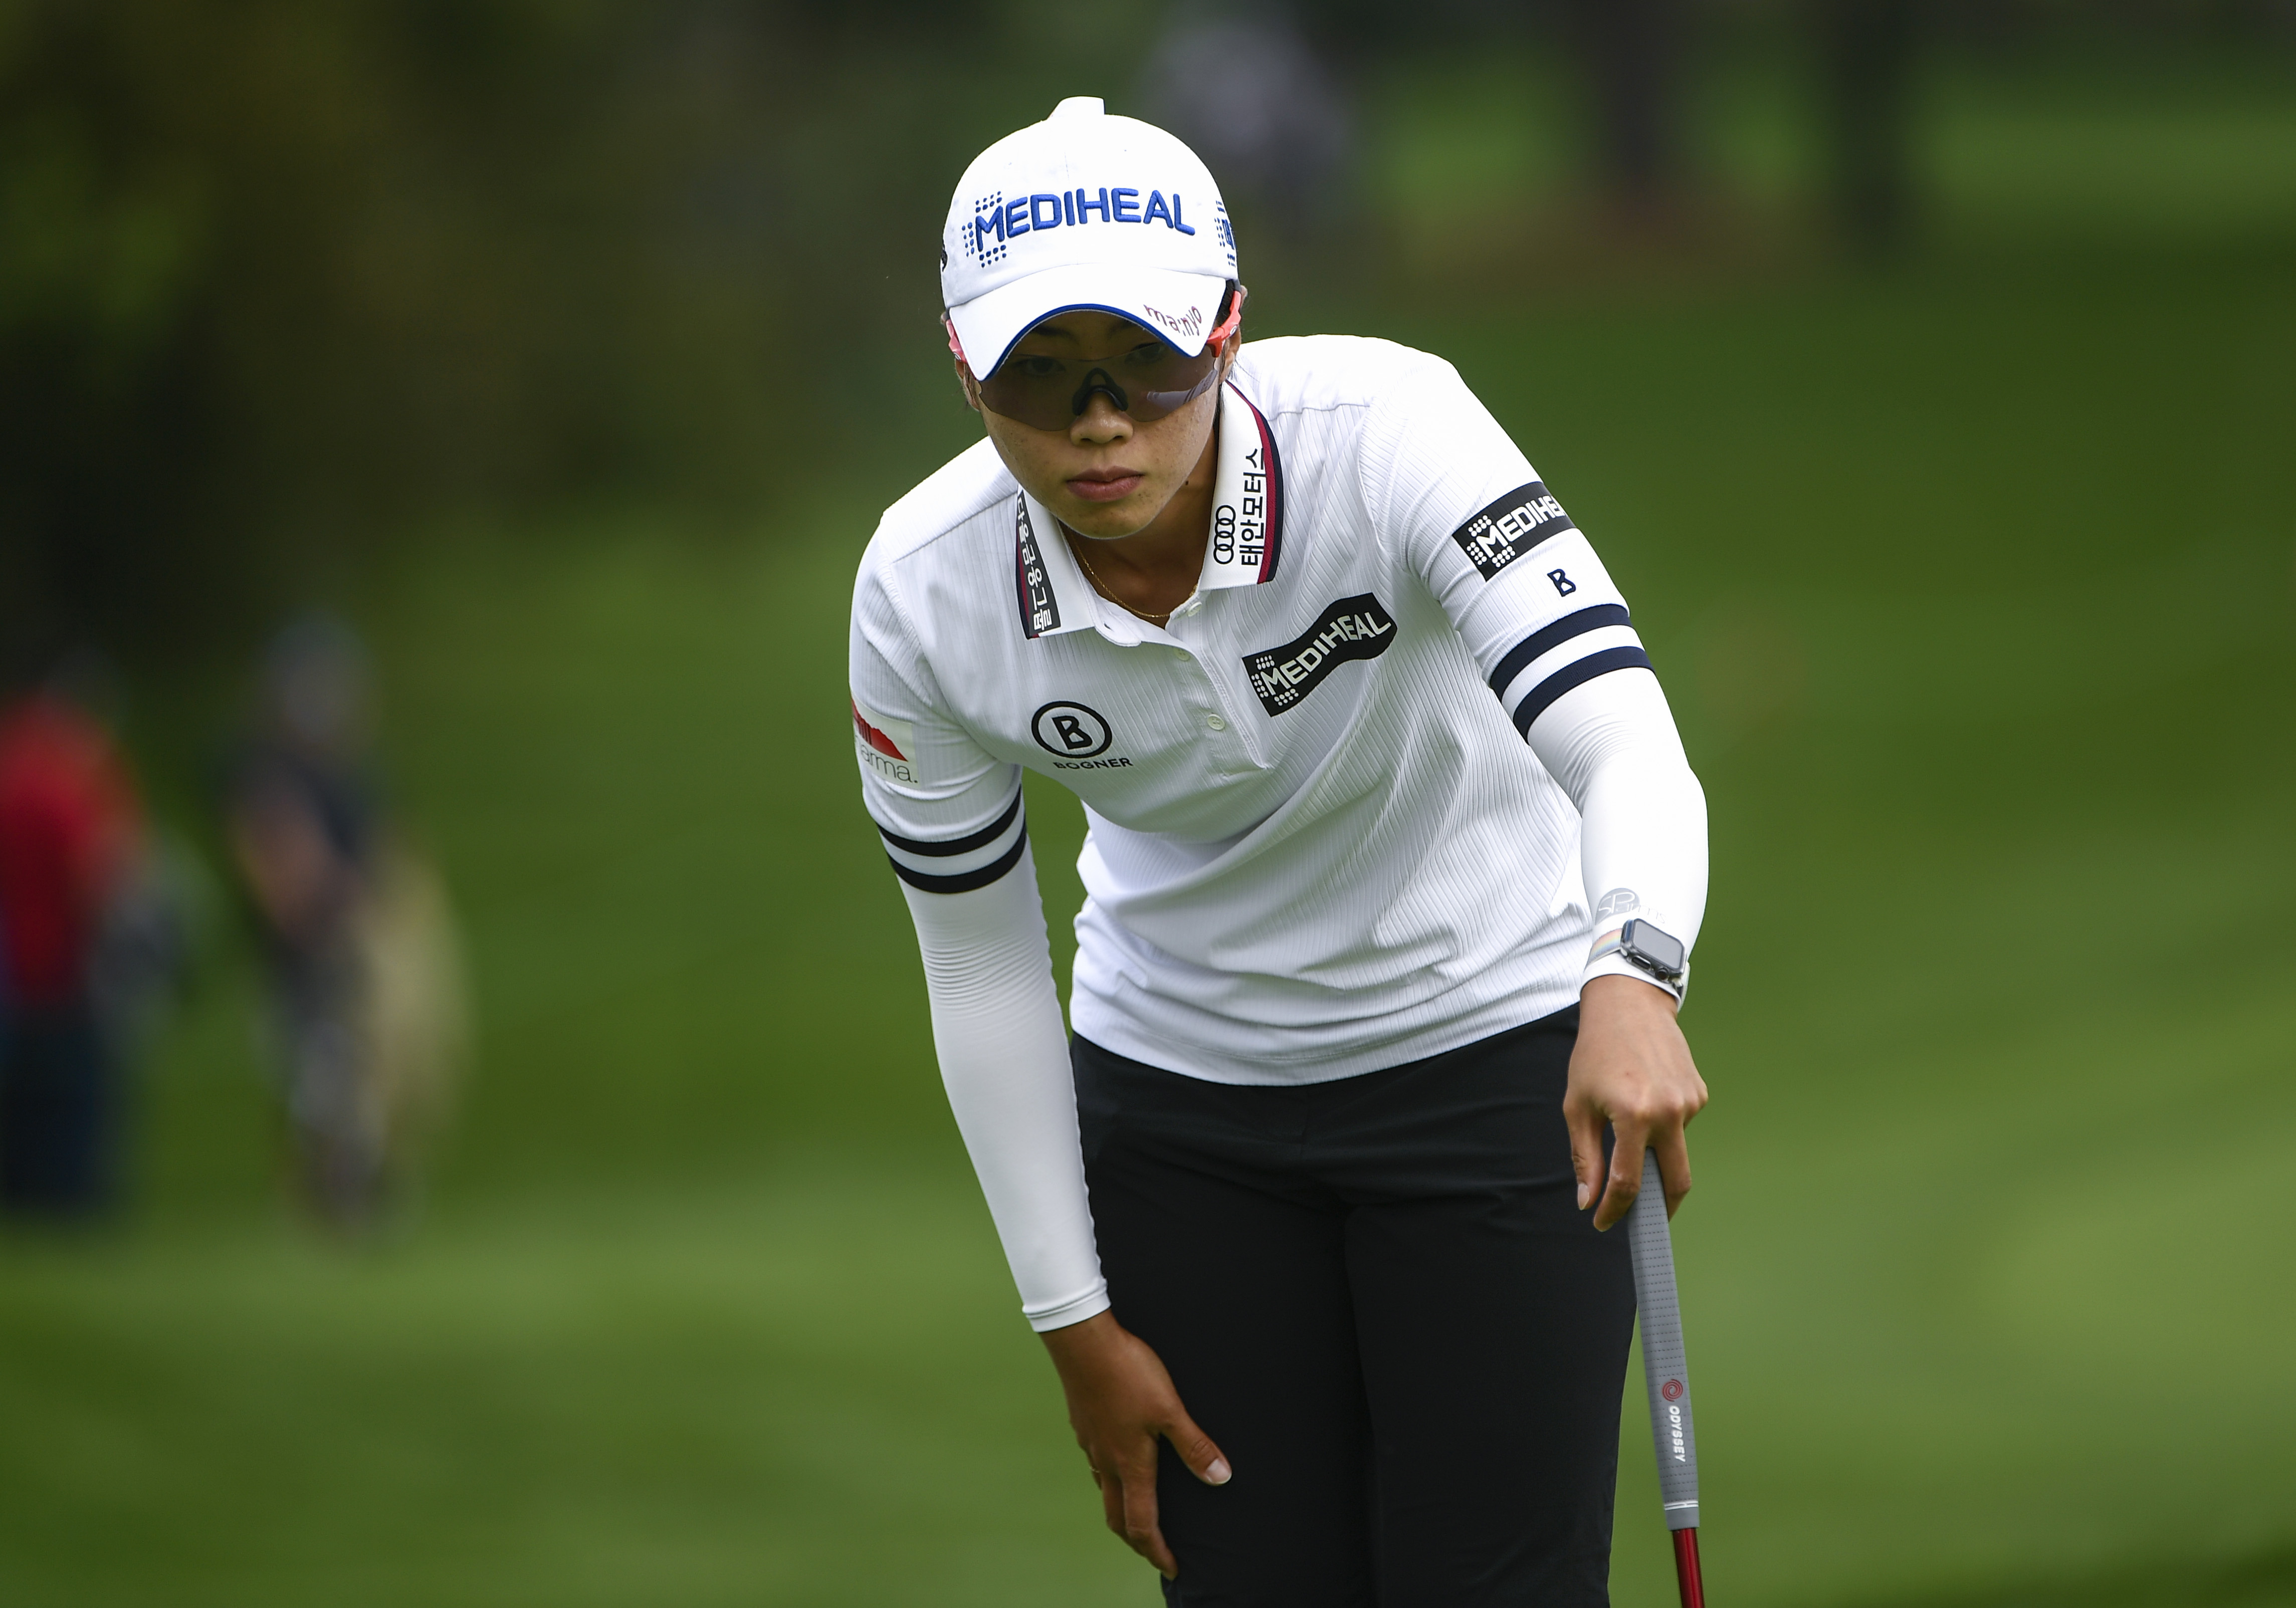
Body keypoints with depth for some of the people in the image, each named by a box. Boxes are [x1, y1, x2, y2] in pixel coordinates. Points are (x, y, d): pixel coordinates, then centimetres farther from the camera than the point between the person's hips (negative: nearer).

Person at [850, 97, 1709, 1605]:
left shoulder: (1386, 430, -27)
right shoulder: (925, 595, -18)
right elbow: (980, 967, -5)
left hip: (1488, 1047, -2)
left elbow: (1622, 740, -39)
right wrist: (1075, 1321, -2)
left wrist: (1632, 980, -59)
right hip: (1176, 1094, 3)